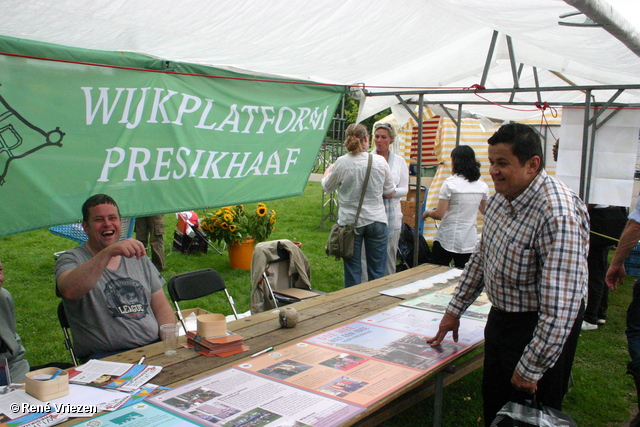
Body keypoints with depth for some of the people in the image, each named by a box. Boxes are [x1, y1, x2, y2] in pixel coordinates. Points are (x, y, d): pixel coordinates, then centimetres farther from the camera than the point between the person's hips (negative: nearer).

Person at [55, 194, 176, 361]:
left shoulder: (137, 257, 17)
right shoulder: (71, 259, 1)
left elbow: (161, 306, 15)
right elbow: (69, 291, -24)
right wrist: (108, 252, -32)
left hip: (154, 347, 5)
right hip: (105, 356, -5)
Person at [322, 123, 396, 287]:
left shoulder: (341, 163, -10)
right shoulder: (380, 161, -6)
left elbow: (327, 187, 7)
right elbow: (390, 193, 3)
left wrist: (327, 171, 28)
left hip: (350, 221, -1)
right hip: (376, 221, 1)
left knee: (352, 271, 8)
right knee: (377, 272, 10)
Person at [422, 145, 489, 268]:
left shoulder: (450, 183, -11)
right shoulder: (482, 186, 4)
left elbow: (439, 214, -11)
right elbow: (485, 211, 20)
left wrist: (427, 213, 8)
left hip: (447, 239, -4)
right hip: (469, 241, 5)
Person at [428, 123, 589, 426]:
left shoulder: (558, 216, -29)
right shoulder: (501, 198, -1)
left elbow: (560, 307, -30)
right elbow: (481, 257, 13)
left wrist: (530, 369, -24)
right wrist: (455, 310, 14)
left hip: (540, 328, -8)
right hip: (501, 318, 8)